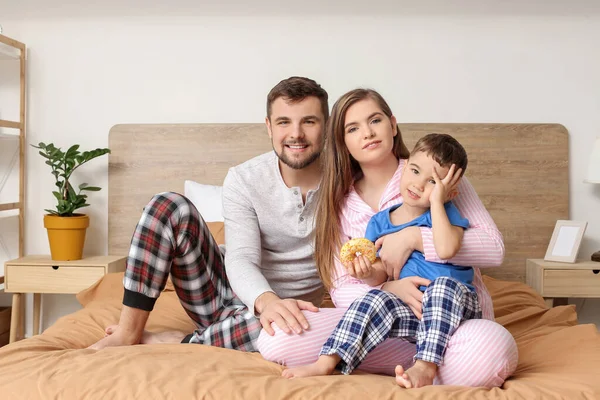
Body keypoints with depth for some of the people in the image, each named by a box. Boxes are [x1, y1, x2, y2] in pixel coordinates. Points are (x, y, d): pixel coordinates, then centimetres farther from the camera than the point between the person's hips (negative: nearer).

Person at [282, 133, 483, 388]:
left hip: (457, 304, -2)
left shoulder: (445, 212, -2)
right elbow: (380, 277, 9)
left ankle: (426, 367, -36)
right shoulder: (380, 222, 8)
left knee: (444, 284, -34)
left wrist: (436, 200, -17)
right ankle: (327, 362, -23)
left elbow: (446, 249, -26)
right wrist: (367, 273, -15)